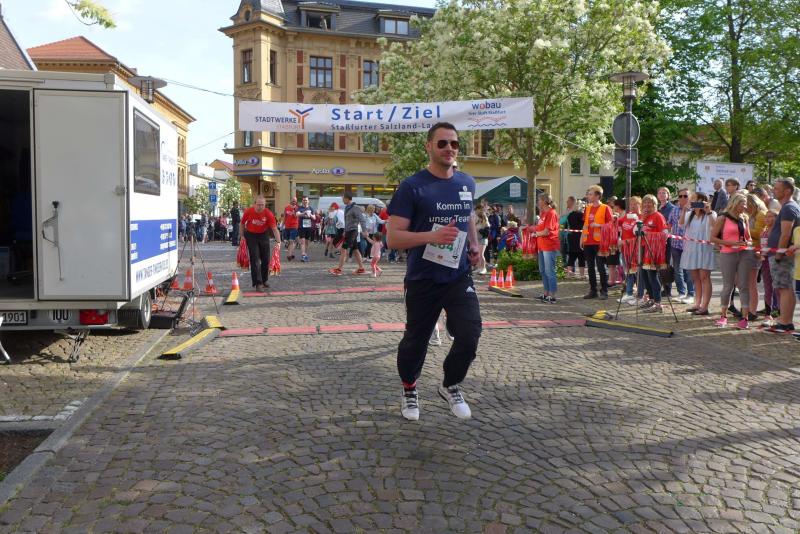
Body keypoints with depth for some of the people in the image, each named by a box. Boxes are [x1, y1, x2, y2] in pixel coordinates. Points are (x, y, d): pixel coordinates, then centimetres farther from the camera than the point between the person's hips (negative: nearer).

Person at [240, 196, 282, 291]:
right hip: (251, 235, -2)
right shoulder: (248, 211, -18)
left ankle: (264, 280, 28)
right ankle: (258, 283, -8)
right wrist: (242, 237, -2)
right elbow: (242, 224, -1)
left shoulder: (268, 214, -20)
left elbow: (274, 229, -22)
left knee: (266, 259, 8)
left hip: (263, 235, 2)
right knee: (255, 260, -9)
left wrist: (278, 242, -34)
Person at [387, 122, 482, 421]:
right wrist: (432, 236, -29)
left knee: (470, 334, -9)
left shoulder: (467, 183, 6)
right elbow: (393, 238, -16)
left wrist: (474, 243, 8)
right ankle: (409, 391, 38)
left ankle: (451, 386, 21)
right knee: (416, 340, 10)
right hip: (423, 280, -3)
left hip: (459, 276, 4)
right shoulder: (412, 187, -11)